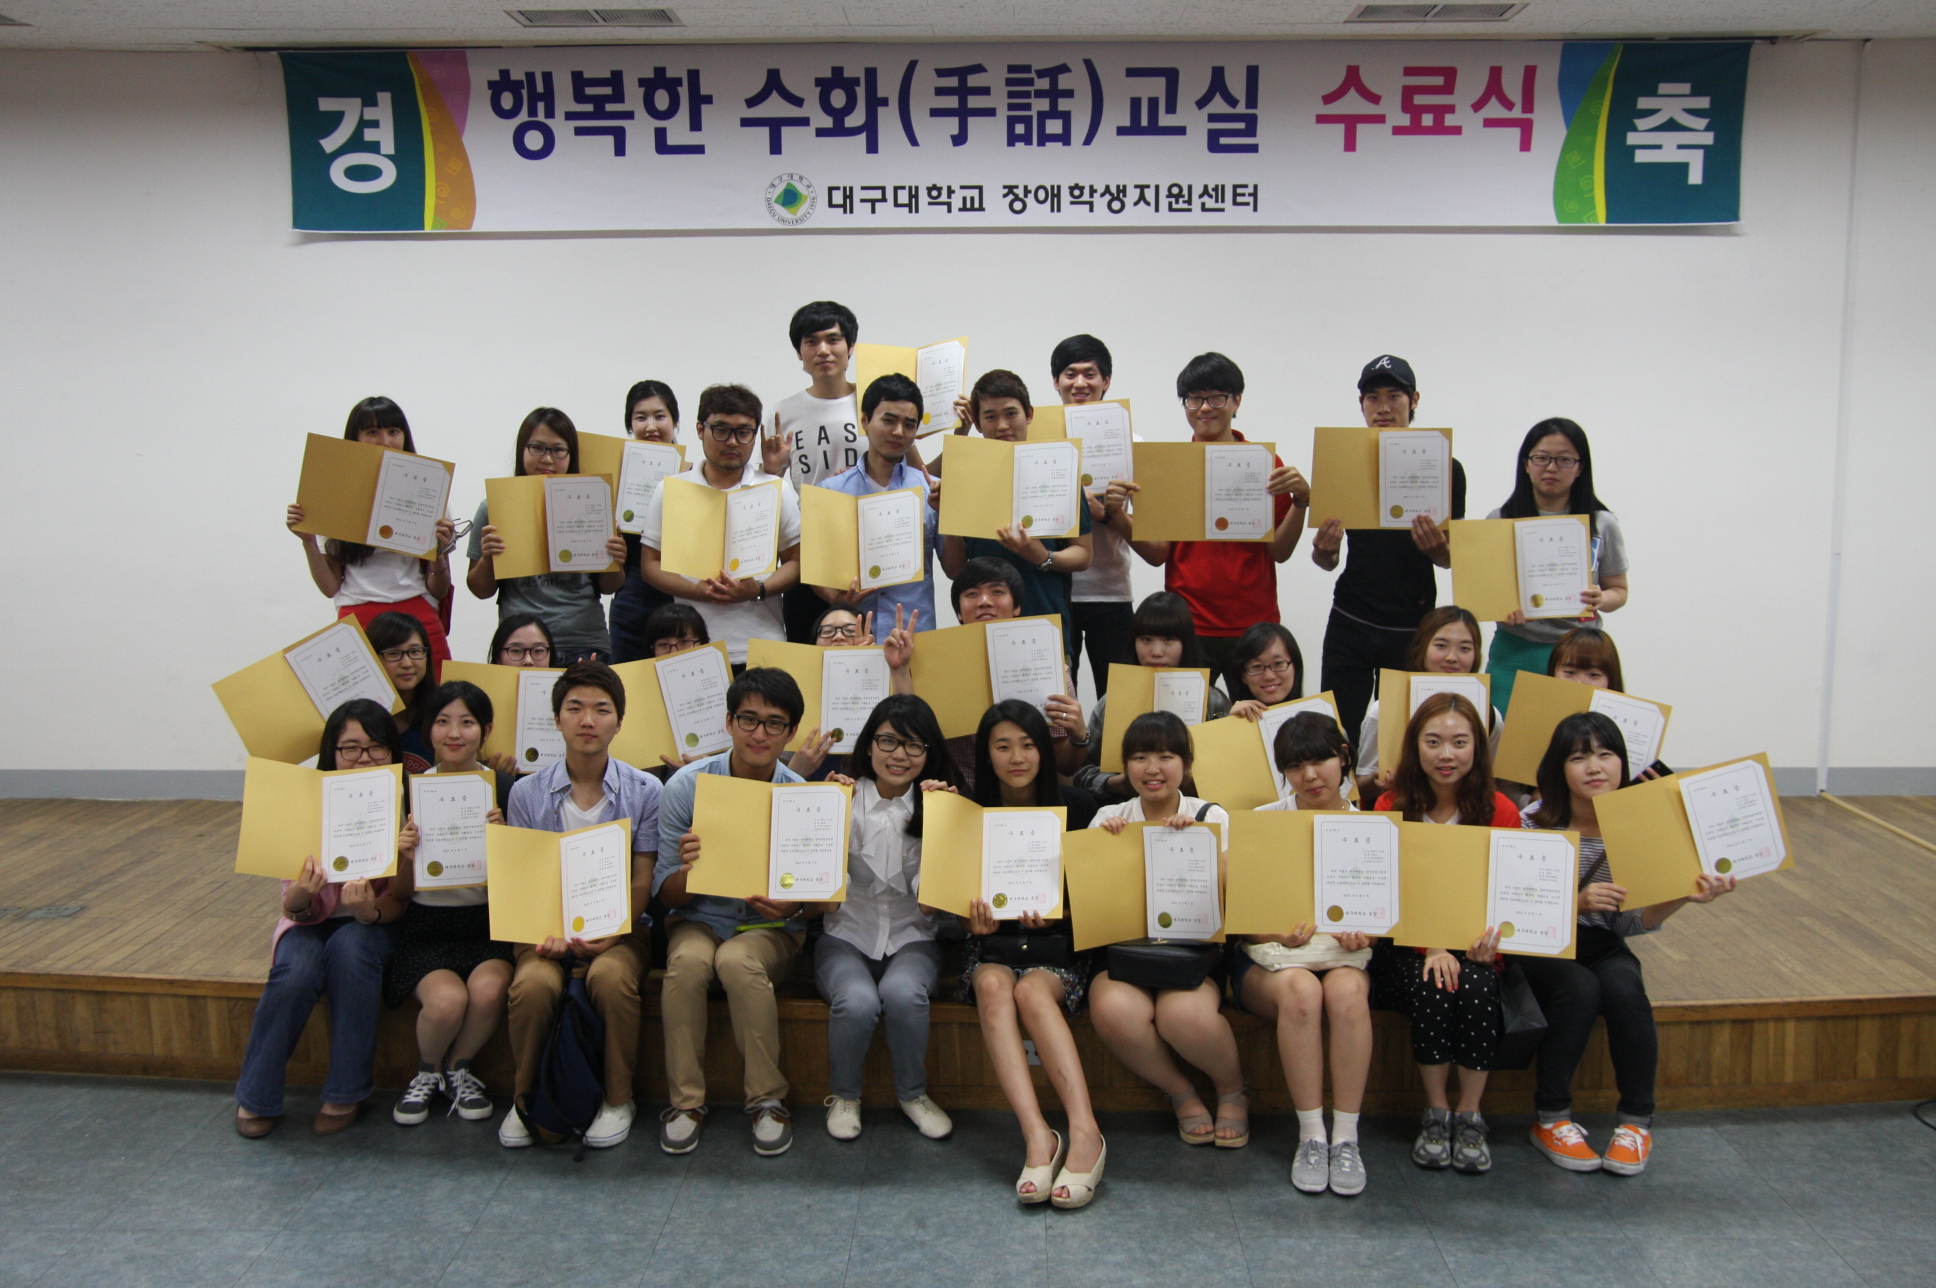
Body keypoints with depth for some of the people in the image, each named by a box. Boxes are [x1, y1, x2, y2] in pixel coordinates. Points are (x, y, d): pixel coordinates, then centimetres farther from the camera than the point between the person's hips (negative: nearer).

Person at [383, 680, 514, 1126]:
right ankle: (427, 1072, 8)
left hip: (488, 923, 0)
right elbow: (401, 891, 6)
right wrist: (408, 852, -15)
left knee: (488, 990, -30)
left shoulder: (506, 789, -1)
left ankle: (458, 1068, 4)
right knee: (447, 999, -28)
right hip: (427, 926, 0)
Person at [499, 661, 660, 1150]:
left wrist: (609, 934, -18)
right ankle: (525, 1098, -4)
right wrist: (544, 933, -16)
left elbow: (641, 881, -1)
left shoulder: (644, 791, 1)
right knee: (534, 982, -31)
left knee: (610, 975, -34)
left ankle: (618, 1099, -10)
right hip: (546, 925, 1)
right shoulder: (527, 793, 3)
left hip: (618, 925, -1)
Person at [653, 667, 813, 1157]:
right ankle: (685, 1100, -16)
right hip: (700, 919, 1)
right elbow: (666, 894, -3)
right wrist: (688, 869, -27)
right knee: (688, 959, -32)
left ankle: (768, 1099, -16)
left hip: (772, 928, -1)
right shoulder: (686, 786, -6)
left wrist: (793, 904, -25)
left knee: (736, 959, -33)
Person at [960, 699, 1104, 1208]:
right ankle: (1036, 1134, -43)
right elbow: (959, 899, 8)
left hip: (1058, 945, -1)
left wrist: (1052, 913, -16)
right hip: (992, 947, 2)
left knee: (1032, 990, -34)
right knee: (993, 984, -33)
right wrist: (976, 920, -15)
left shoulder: (1075, 809, 1)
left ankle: (1084, 1131, -41)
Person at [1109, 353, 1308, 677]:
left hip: (1254, 626, 0)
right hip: (1188, 627, 0)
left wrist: (1301, 501, -14)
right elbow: (1157, 553, 0)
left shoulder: (1267, 464, 3)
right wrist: (1119, 513, -14)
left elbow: (1280, 551, 0)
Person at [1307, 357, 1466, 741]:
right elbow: (1327, 561, 9)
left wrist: (1437, 547, -18)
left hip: (1413, 627, -1)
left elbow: (1451, 559, 4)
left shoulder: (1444, 468, 2)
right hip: (1350, 625, 1)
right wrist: (1323, 549, -15)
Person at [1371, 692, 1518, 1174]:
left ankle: (1470, 1116, -13)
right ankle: (1436, 1113, -13)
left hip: (1473, 947, 1)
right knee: (1430, 989, -32)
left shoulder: (1501, 812, 2)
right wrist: (1430, 947, -21)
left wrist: (1491, 936, -22)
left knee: (1476, 988, -31)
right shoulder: (1392, 808, 0)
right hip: (1409, 944, -1)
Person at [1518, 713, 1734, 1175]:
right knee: (1580, 987, -31)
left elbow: (1634, 923, -6)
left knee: (1624, 987, -29)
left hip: (1602, 946, 3)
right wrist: (1577, 901, -33)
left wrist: (1681, 897, -25)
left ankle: (1637, 1121, -11)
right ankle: (1551, 1119, -15)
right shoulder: (1536, 822, -14)